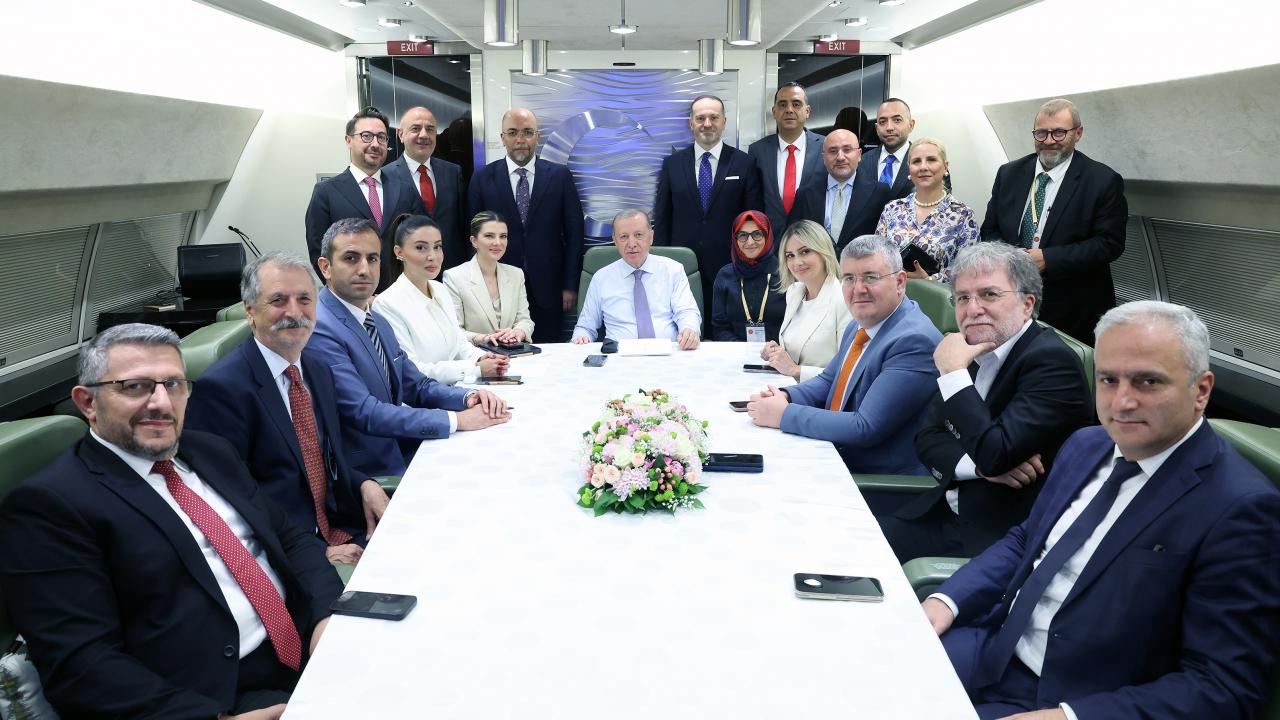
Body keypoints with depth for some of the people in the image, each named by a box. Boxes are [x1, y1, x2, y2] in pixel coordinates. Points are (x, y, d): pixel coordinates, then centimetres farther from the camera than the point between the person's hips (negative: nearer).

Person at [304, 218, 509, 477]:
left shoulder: (378, 322, 12)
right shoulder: (318, 330, -17)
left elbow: (416, 386, 15)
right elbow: (364, 413, -23)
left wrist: (468, 397, -6)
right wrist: (457, 420, -23)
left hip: (403, 451, 8)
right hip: (369, 473, -8)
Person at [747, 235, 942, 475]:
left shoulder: (915, 342, -23)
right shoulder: (861, 325, 6)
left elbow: (866, 428, -25)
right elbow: (828, 381, 19)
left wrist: (784, 414, -20)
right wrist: (785, 396, -3)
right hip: (837, 464, 8)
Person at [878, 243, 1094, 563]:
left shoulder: (1053, 360, -15)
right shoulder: (970, 351, 7)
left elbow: (995, 455, -24)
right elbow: (927, 440, 7)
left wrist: (954, 372, -19)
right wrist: (979, 465, -12)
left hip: (1004, 534, -6)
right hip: (944, 512, 7)